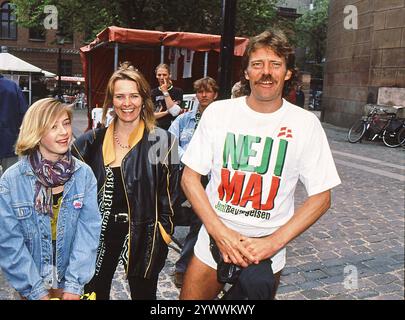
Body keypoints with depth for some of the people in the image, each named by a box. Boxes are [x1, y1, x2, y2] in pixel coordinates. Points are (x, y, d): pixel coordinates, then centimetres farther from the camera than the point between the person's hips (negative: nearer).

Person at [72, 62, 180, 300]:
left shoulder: (162, 141, -8)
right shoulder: (94, 140, 2)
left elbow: (169, 196, -5)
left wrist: (162, 233, -7)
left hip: (143, 235, -3)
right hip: (99, 231, 3)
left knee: (143, 293, 14)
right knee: (95, 293, 17)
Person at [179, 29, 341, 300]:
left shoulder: (306, 124, -8)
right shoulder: (218, 112, -6)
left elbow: (321, 197, -5)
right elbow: (190, 177, -3)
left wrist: (274, 242, -15)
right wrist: (220, 231, -14)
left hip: (267, 250, 0)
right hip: (213, 242, 1)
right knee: (190, 297, 9)